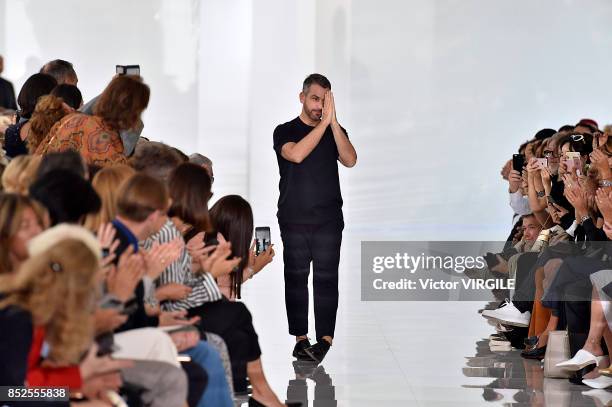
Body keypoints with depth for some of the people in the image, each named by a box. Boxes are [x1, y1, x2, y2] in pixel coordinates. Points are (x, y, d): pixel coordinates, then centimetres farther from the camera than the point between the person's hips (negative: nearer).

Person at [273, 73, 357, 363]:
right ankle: (301, 338, 3)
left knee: (326, 279, -4)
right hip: (294, 221, -1)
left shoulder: (336, 132, 10)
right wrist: (323, 123, -18)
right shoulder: (285, 132, 4)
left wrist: (333, 121, -15)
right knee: (296, 278, 0)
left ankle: (325, 338, -6)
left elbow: (350, 160, -9)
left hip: (328, 220, 1)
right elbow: (296, 154, -18)